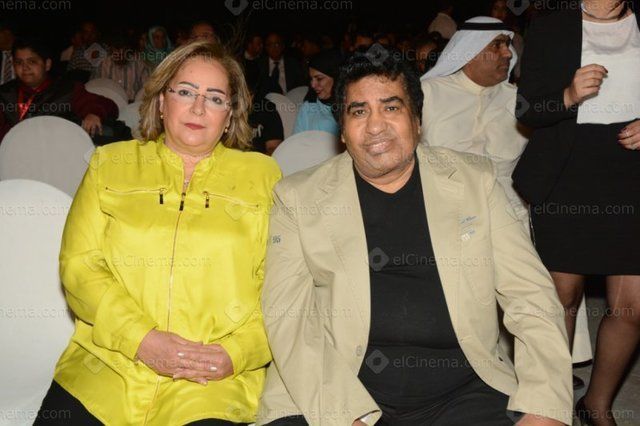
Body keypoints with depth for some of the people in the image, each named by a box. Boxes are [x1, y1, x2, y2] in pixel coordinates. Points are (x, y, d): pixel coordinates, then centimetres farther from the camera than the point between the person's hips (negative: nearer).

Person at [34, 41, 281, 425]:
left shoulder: (262, 175, 11)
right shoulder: (110, 164, 15)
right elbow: (79, 265, 5)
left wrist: (236, 353, -11)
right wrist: (141, 339, -9)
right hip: (105, 363, 2)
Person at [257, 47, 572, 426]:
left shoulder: (475, 181, 8)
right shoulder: (298, 197, 5)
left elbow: (532, 296, 5)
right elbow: (287, 315, -3)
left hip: (464, 390, 2)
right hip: (340, 389, -1)